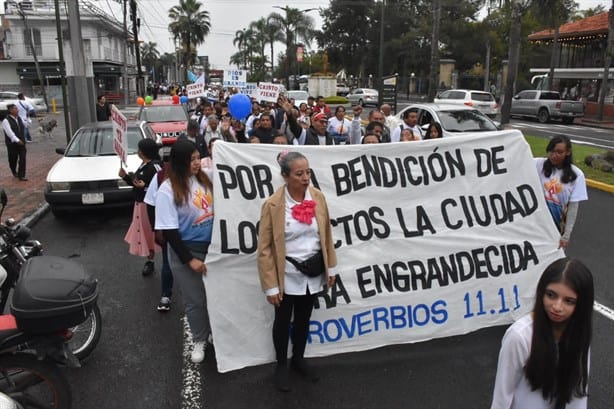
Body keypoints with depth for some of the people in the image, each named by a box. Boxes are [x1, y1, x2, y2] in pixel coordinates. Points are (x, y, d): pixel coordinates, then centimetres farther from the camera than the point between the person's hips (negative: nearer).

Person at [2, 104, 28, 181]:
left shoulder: (19, 118, 7)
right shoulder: (6, 121, -12)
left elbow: (23, 127, 21)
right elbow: (9, 132, -23)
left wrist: (23, 139, 14)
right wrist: (17, 140, -32)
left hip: (21, 143, 4)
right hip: (12, 144, -4)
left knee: (22, 159, -6)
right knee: (13, 159, 9)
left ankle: (21, 175, -2)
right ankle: (14, 172, 35)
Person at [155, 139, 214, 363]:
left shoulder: (204, 178, -2)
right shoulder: (168, 190, -15)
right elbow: (169, 231, -16)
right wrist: (189, 259, -15)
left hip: (212, 246, 4)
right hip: (186, 250, -4)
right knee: (195, 300, 9)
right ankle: (200, 340, 33)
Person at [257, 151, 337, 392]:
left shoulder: (318, 197, -6)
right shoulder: (273, 205, -19)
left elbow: (326, 234, 5)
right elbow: (264, 248, -15)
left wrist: (330, 268, 8)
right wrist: (270, 286, -14)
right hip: (287, 273, -4)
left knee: (303, 318, 21)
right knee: (283, 320, 15)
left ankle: (298, 359, 44)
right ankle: (281, 365, 37)